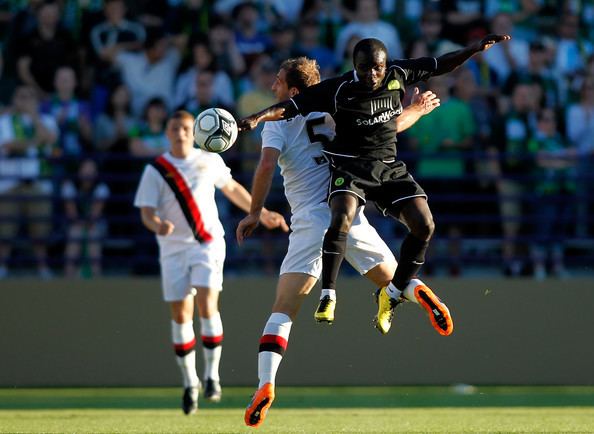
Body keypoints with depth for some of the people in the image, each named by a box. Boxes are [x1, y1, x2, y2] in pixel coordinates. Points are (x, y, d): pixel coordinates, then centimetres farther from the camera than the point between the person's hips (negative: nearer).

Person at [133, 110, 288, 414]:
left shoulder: (209, 161, 6)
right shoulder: (155, 170, 1)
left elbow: (232, 189, 22)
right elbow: (146, 212, -4)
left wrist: (261, 214, 25)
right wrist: (157, 225, -27)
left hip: (208, 243, 0)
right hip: (174, 248, 0)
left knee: (207, 304, -17)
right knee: (180, 314, 0)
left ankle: (212, 375, -8)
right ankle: (189, 383, 14)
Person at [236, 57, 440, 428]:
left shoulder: (277, 123, 2)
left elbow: (267, 165, -14)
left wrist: (255, 213, -4)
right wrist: (418, 110, 34)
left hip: (311, 223, -3)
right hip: (351, 217, 3)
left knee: (283, 311, -5)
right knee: (392, 279, 18)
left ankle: (266, 383, -21)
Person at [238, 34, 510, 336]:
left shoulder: (398, 75, -2)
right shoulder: (338, 90, -13)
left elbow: (441, 65, 12)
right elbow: (292, 107, -17)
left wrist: (475, 48, 7)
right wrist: (257, 117, -31)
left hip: (389, 167, 4)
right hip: (350, 167, -4)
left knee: (424, 225, -11)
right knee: (341, 220, -31)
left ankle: (391, 295, 6)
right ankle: (328, 297, -22)